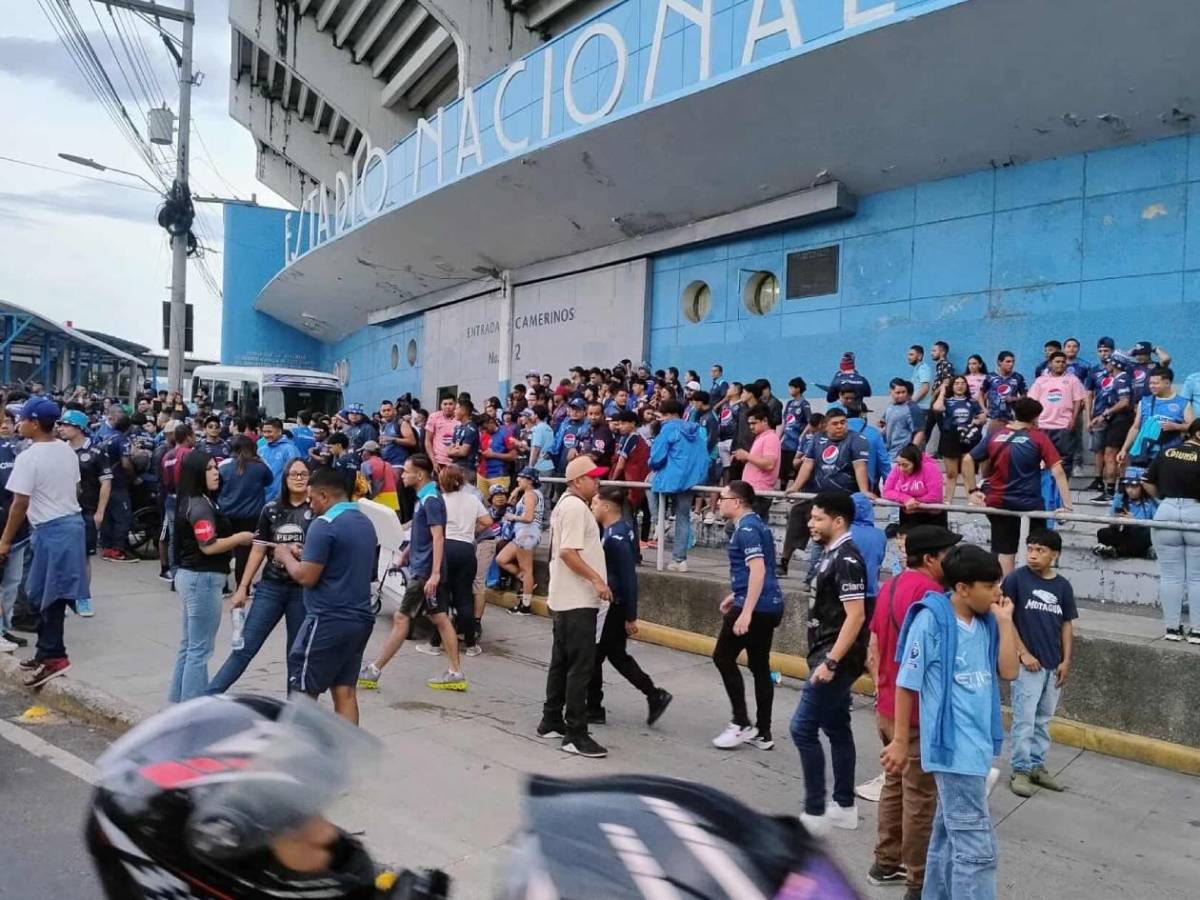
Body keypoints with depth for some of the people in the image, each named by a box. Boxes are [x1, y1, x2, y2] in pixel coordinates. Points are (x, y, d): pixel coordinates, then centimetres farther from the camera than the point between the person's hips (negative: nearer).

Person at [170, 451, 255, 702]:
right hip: (202, 579, -10)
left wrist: (233, 540, 3)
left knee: (190, 644, 19)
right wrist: (239, 538, -11)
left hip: (192, 576, 10)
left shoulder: (192, 501, 12)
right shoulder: (200, 505, -18)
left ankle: (180, 699, 29)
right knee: (200, 648, -2)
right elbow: (208, 546, -23)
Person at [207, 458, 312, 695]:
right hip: (270, 586, 2)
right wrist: (242, 587, 6)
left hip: (303, 590, -2)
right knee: (245, 646, 2)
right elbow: (258, 550, 8)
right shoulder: (271, 510, 5)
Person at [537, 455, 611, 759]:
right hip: (577, 600, -11)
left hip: (565, 599, 11)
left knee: (562, 662, 16)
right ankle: (575, 735, -3)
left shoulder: (567, 504, 16)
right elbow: (568, 552, -25)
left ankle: (551, 722, 24)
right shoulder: (576, 507, -16)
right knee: (581, 666, -7)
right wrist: (597, 579, -22)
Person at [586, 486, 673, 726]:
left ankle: (594, 709, 19)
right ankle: (655, 696, 19)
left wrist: (631, 617, -19)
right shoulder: (615, 530, 7)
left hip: (612, 607, -9)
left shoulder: (616, 537, -22)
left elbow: (629, 578, -22)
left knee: (593, 656, 5)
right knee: (617, 655, 17)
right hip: (612, 604, 9)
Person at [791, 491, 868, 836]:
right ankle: (844, 806, 26)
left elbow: (855, 616, -24)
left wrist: (830, 661, -25)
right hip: (830, 656, 10)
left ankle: (814, 813, 2)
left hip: (837, 659, -10)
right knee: (837, 729, 15)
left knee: (803, 728, -7)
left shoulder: (846, 559, -19)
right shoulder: (831, 554, 10)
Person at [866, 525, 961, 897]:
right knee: (920, 796, 3)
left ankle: (886, 863, 32)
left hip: (887, 708, 9)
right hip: (918, 713, -9)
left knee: (894, 784, 20)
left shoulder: (889, 587, 7)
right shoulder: (929, 592, -20)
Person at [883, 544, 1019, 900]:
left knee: (951, 834, 21)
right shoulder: (931, 620, -16)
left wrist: (1005, 621, -3)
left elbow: (1009, 672, 3)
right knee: (977, 847, -4)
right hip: (953, 746, -7)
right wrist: (901, 741, -8)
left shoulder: (986, 622, 4)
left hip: (979, 744, 7)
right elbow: (907, 684, -12)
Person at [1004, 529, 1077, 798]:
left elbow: (1067, 625, 9)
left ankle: (1037, 766, 28)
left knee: (1043, 720, 15)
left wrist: (1066, 661, 3)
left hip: (1053, 665, 5)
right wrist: (1023, 653, -12)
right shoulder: (1016, 579, -9)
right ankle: (1020, 770, 11)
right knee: (1024, 720, -1)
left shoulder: (1063, 586, 4)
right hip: (1027, 664, -5)